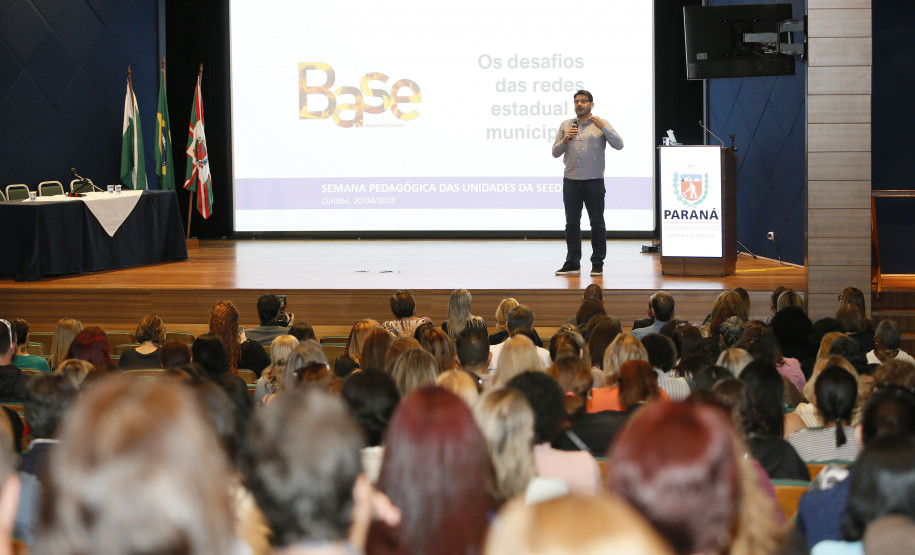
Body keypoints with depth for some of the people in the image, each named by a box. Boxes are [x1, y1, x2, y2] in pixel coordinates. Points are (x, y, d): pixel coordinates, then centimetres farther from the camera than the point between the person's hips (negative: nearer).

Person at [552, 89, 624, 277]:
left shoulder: (601, 125, 5)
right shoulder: (566, 125, 13)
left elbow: (619, 145, -6)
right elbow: (555, 152, 12)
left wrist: (603, 127, -15)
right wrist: (565, 140, -7)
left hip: (593, 182, -3)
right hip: (571, 182, 3)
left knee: (597, 223, 0)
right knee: (572, 223, 5)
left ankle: (597, 264, 6)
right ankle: (572, 263, 11)